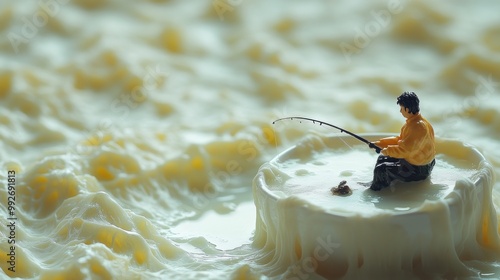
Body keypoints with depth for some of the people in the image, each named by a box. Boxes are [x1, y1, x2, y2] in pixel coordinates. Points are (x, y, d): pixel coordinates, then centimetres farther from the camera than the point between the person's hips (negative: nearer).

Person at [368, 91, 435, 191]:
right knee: (383, 158, 18)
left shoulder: (417, 127, -29)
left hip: (418, 170, -11)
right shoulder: (413, 122, 5)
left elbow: (404, 150, -30)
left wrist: (387, 151, -14)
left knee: (381, 170, -15)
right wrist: (379, 143, 9)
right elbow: (400, 140, 14)